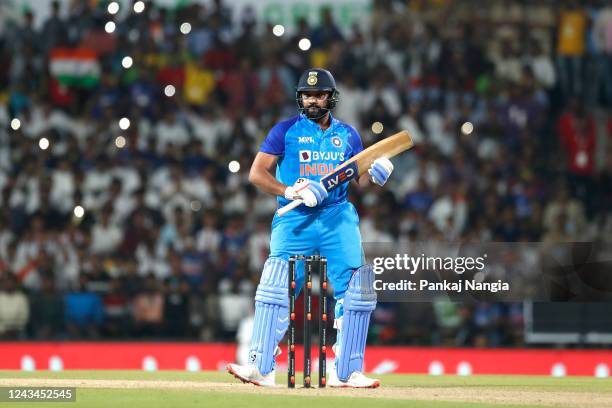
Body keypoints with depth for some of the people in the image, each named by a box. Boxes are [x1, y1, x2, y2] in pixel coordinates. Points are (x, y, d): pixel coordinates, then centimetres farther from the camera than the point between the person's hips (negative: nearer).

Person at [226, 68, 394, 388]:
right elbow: (257, 173, -3)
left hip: (338, 218, 3)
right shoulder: (286, 130, 3)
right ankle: (261, 367, -15)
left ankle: (347, 372, 6)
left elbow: (360, 178, 14)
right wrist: (290, 191, -18)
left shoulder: (347, 134, 13)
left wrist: (376, 172, -9)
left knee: (357, 293, -3)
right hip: (294, 219, -3)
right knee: (276, 289, -15)